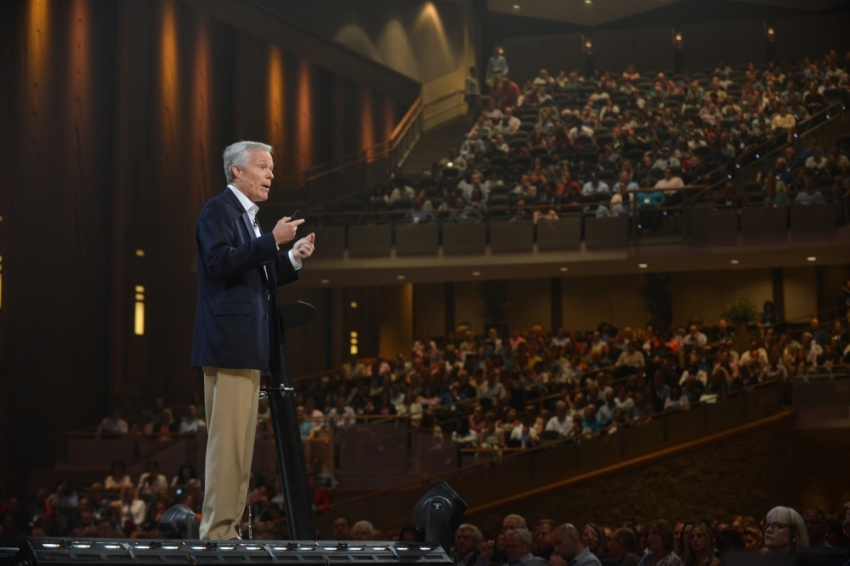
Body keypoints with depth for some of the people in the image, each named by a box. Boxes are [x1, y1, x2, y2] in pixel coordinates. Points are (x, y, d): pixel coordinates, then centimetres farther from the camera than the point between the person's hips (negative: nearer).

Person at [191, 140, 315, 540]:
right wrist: (273, 241, -22)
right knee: (228, 439, -12)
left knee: (241, 443, 9)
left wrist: (294, 259, 10)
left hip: (249, 347, 10)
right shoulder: (218, 209, -6)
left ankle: (228, 529, 12)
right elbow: (221, 262, -21)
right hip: (229, 342, -10)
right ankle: (217, 531, -11)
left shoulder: (251, 218, 23)